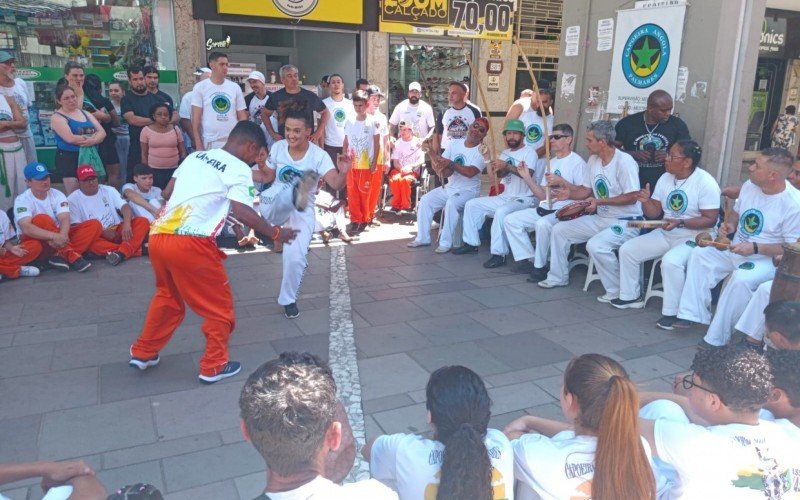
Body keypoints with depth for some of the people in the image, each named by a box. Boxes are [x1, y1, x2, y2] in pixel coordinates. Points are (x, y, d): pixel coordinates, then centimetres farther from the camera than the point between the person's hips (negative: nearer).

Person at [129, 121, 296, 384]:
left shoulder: (195, 156, 19)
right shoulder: (239, 169, -3)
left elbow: (167, 192, 25)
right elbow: (242, 212, -15)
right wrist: (276, 233, -4)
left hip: (158, 236, 8)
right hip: (189, 243, -8)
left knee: (168, 297, 29)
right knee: (219, 305, 11)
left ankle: (143, 353, 40)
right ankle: (214, 367, 19)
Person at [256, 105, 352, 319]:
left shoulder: (318, 155, -15)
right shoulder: (278, 147, -5)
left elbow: (336, 184, -29)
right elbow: (268, 176, 11)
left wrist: (344, 173, -51)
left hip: (302, 211, -2)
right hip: (274, 205, 2)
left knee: (295, 257, -10)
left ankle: (288, 299, 15)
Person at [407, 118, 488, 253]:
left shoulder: (482, 152, -10)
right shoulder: (455, 144, 6)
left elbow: (470, 172, -27)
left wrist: (451, 164, -26)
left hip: (468, 190, -6)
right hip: (449, 187, 6)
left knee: (451, 203, -33)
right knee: (425, 200, -6)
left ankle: (446, 243, -26)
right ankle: (423, 238, 3)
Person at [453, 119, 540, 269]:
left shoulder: (529, 152, -6)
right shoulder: (505, 153, 16)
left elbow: (528, 174, -24)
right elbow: (494, 175, 3)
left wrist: (507, 166, -34)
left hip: (524, 199, -8)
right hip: (504, 197, 8)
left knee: (501, 211, -38)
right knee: (472, 204, 4)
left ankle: (499, 254, -32)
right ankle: (471, 243, 11)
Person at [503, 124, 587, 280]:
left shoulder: (577, 162, -4)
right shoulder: (551, 162, 20)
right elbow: (542, 195, 15)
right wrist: (527, 177, 4)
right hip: (544, 209, 9)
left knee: (542, 224, -37)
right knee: (510, 220, -2)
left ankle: (540, 266, -18)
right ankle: (528, 260, -1)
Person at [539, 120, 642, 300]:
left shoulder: (624, 161, -18)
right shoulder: (593, 160, 7)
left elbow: (632, 197, -21)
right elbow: (586, 190, 13)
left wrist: (600, 201, -23)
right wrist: (568, 190, -2)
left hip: (626, 222, -9)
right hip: (600, 218, 9)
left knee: (595, 245, -34)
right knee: (559, 230, 6)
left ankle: (617, 292, -14)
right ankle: (558, 277, 21)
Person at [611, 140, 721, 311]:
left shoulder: (705, 182, -15)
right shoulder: (665, 178, 6)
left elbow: (710, 220, -20)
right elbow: (654, 213, 8)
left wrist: (680, 223, -30)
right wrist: (646, 201, -14)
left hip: (694, 237, -8)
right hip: (665, 234, 8)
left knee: (671, 261, -35)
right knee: (627, 249, 0)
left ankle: (672, 312, -20)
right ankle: (631, 296, 15)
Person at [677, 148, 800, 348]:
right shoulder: (750, 185, -1)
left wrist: (755, 248, -26)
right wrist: (730, 225, -4)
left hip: (767, 258, -8)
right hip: (735, 249, 8)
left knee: (742, 279, -34)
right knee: (699, 255, -7)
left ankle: (716, 338, -24)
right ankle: (694, 314, -7)